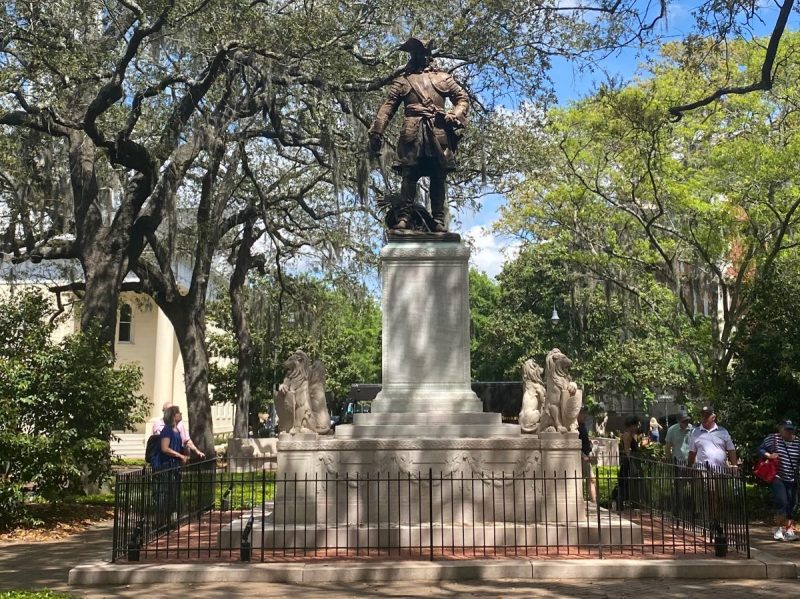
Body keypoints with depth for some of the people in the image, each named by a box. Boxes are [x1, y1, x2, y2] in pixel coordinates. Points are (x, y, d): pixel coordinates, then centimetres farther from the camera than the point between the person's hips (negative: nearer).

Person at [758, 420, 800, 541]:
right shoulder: (772, 438, -3)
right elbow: (760, 450, -2)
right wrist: (769, 455, -20)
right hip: (777, 478, -5)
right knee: (781, 502, -16)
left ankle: (789, 531, 16)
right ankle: (780, 529, -3)